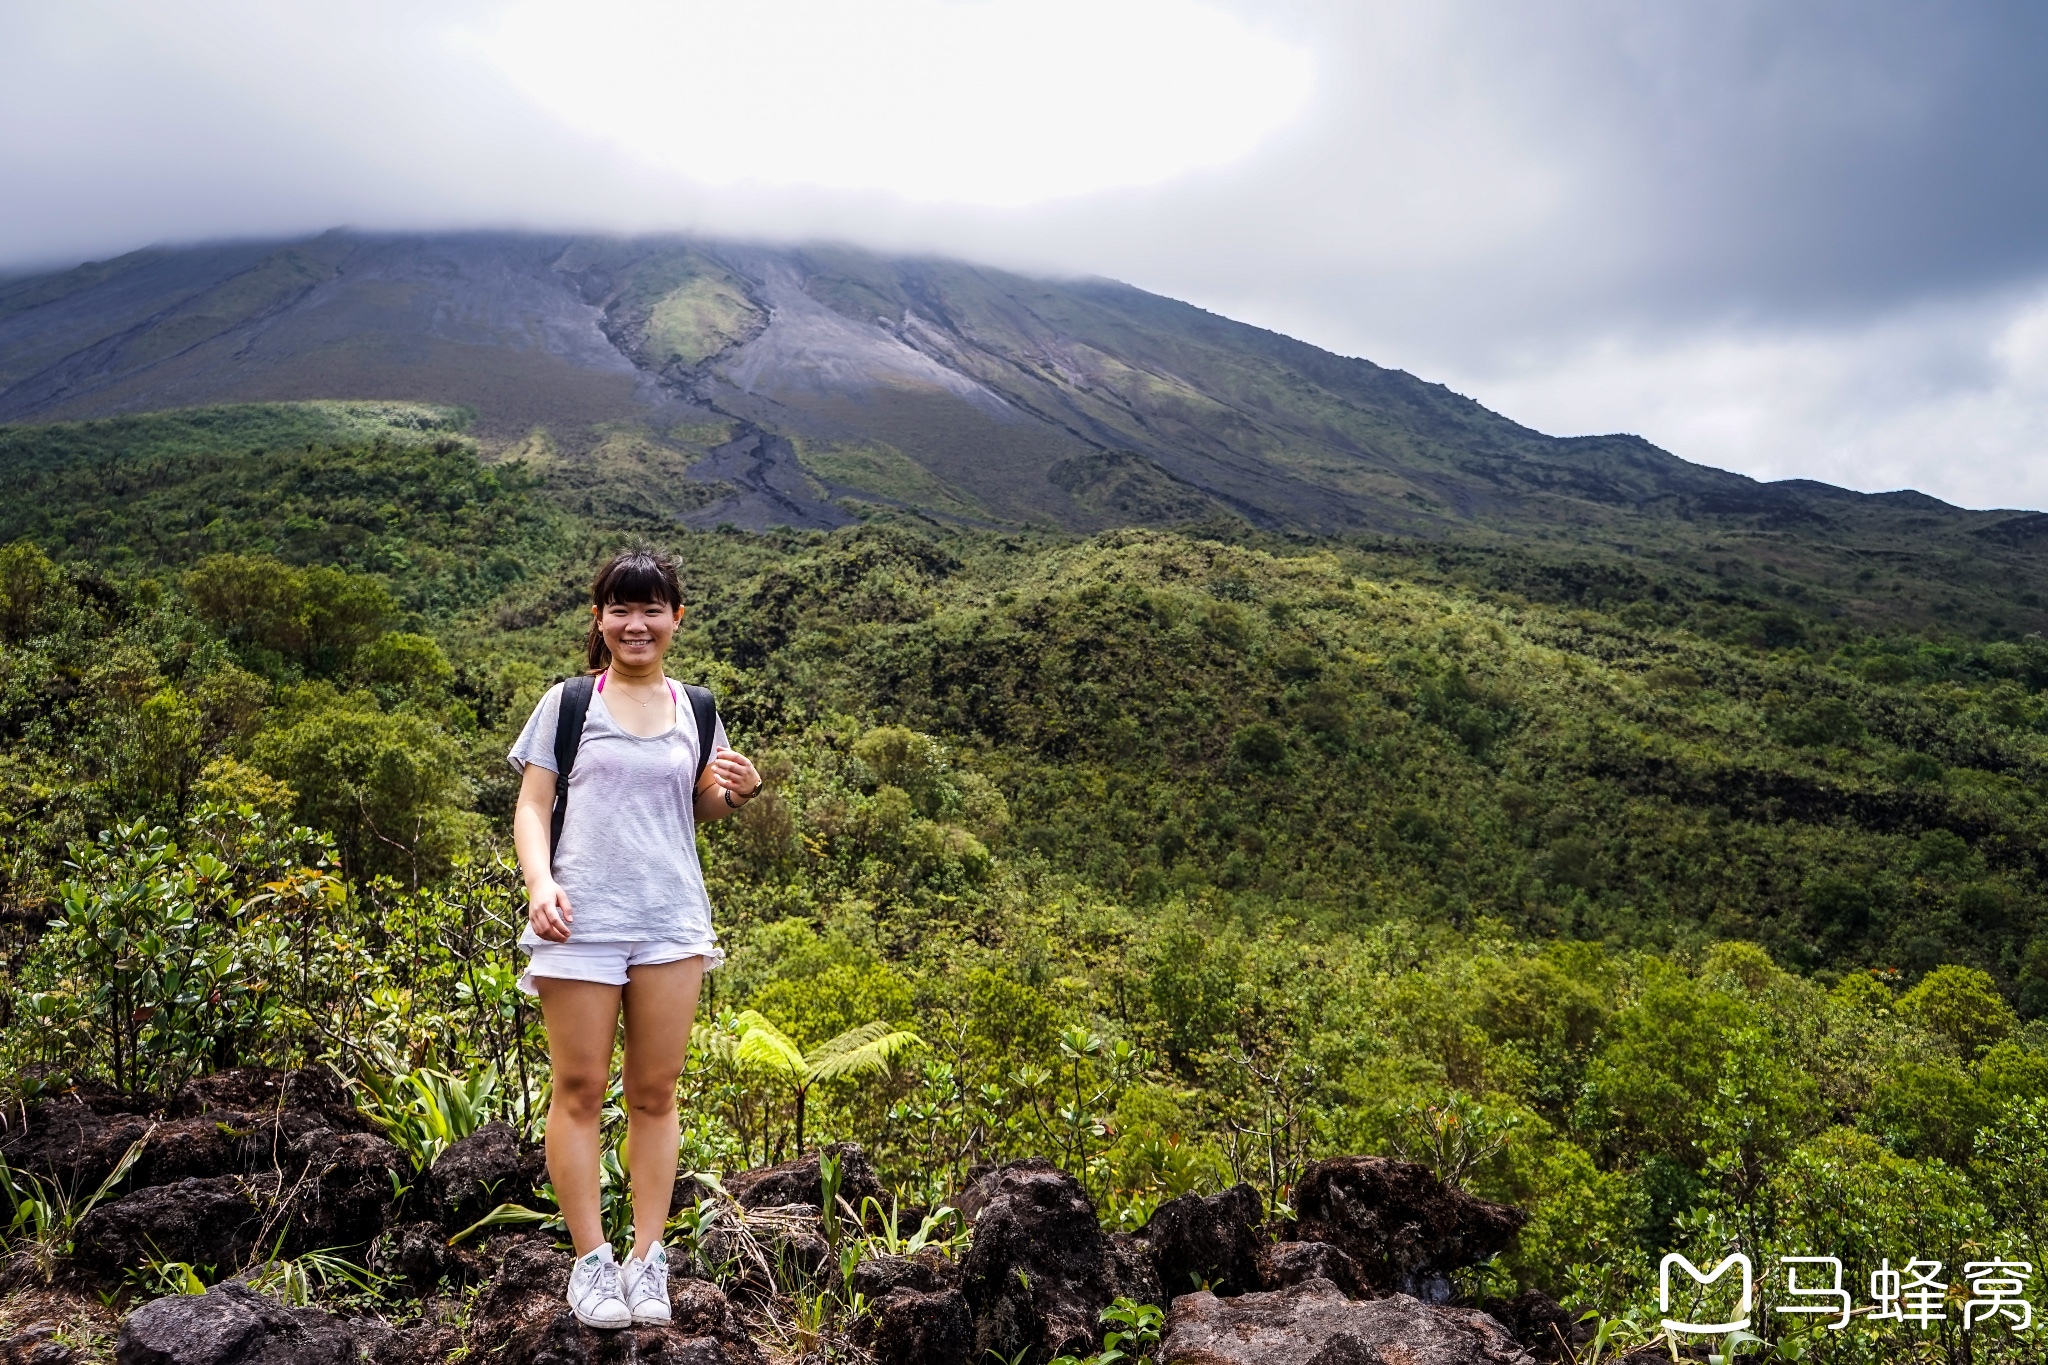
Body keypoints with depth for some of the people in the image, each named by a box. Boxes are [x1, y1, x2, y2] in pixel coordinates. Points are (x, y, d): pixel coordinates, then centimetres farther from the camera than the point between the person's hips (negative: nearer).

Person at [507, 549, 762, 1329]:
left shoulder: (695, 711, 11)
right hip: (580, 921, -2)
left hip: (671, 921, 2)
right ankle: (591, 1261, 11)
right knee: (579, 1088, 1)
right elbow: (532, 805, 2)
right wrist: (539, 882, -14)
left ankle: (648, 1261, 14)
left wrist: (733, 793, -3)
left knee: (655, 1092, 6)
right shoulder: (567, 702, 3)